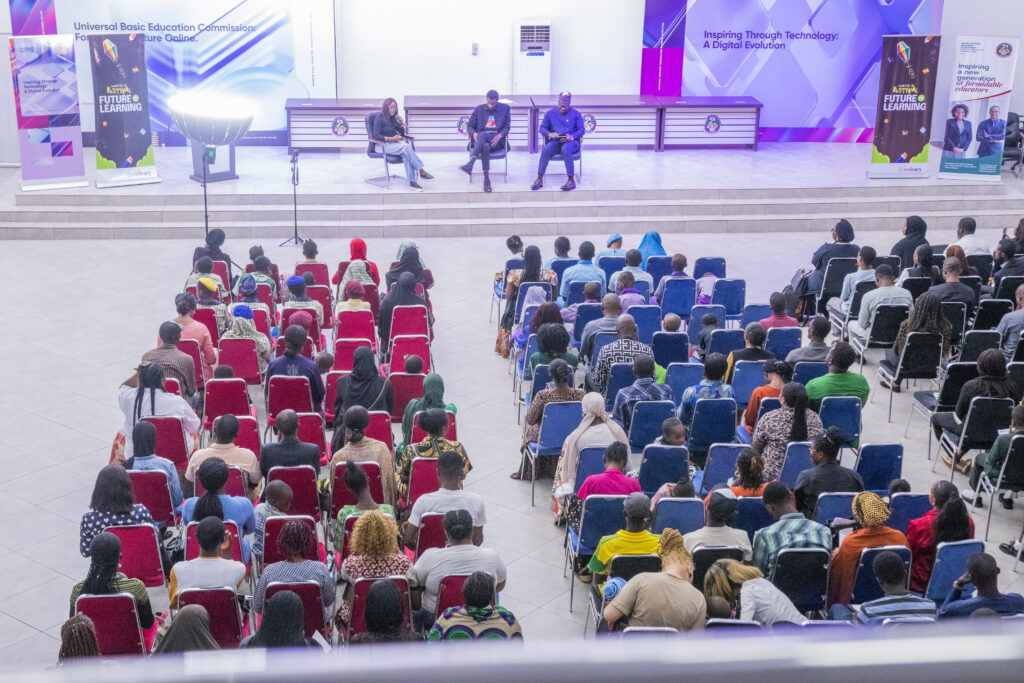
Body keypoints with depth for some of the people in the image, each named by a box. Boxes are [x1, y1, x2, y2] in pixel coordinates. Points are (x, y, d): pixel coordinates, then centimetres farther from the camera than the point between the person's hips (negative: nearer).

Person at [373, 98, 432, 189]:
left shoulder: (393, 118, 12)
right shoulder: (379, 118, -7)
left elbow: (402, 133, 19)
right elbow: (376, 136, -16)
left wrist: (401, 124, -3)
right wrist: (391, 138, -23)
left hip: (394, 143, 6)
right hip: (383, 145, -6)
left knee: (406, 153, -29)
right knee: (406, 147, -31)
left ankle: (412, 181, -39)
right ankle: (421, 171, -30)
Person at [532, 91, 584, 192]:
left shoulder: (576, 114, 10)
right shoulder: (550, 113, 15)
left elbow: (581, 130, 4)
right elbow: (542, 128, 11)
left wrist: (572, 137, -16)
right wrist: (549, 134, -12)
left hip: (571, 142, -2)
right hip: (555, 141, 2)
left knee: (565, 150, -39)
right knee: (546, 149, -33)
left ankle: (571, 180, -35)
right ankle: (539, 179, -30)